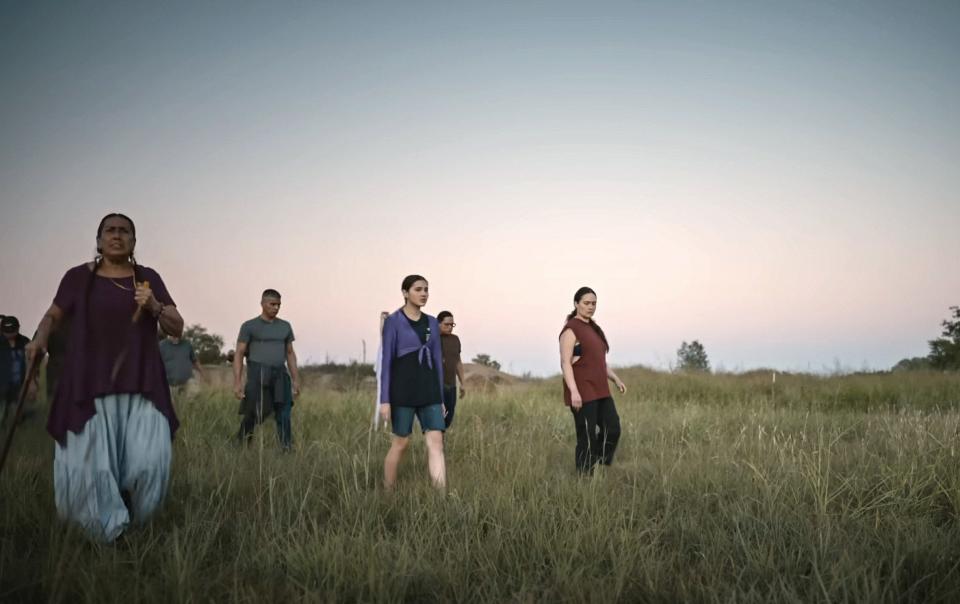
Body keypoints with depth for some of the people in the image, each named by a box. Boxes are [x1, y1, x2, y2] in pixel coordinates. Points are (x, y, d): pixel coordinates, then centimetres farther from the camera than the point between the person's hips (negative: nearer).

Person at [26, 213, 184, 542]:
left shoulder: (148, 278, 8)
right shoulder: (79, 276, 4)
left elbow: (177, 328, 7)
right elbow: (52, 317, 15)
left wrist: (154, 306, -12)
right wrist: (39, 340, -5)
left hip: (140, 386, 1)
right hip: (90, 387, -1)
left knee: (147, 461, -9)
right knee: (89, 466, -4)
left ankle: (132, 526, 18)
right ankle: (106, 531, 20)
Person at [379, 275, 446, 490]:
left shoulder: (431, 323, 11)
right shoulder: (393, 321, -5)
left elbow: (437, 360, 13)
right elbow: (386, 361, -7)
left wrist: (440, 398, 12)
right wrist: (384, 400, -11)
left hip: (428, 389, 5)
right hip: (403, 389, -5)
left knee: (436, 441, -7)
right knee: (401, 442, 4)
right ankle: (387, 494, 23)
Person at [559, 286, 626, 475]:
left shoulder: (593, 328, 16)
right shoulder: (570, 329, -11)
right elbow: (565, 363, -18)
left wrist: (615, 379, 13)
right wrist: (573, 392, -26)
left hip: (599, 391, 9)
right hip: (581, 393, -9)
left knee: (612, 429, 3)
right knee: (587, 437, -5)